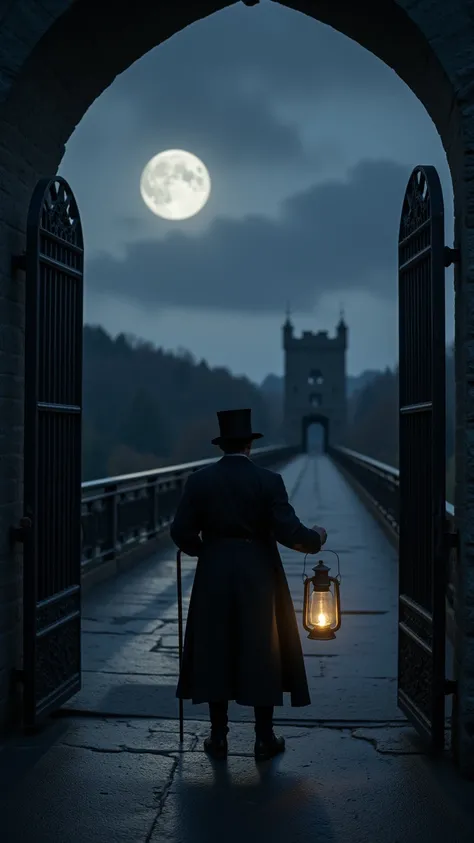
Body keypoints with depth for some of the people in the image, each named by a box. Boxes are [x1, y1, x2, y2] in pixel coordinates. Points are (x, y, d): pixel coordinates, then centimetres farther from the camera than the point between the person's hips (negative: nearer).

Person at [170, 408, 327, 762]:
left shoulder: (199, 481, -3)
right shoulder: (269, 480, -9)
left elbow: (181, 532, -4)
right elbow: (289, 532, -13)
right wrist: (317, 537, 8)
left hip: (214, 577, 2)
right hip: (259, 578, -1)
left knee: (215, 653, 10)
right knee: (263, 654, 8)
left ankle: (219, 738, 14)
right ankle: (264, 739, 13)